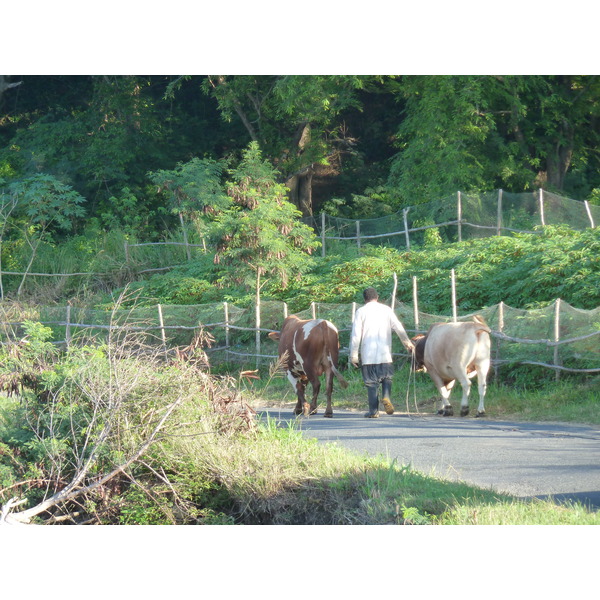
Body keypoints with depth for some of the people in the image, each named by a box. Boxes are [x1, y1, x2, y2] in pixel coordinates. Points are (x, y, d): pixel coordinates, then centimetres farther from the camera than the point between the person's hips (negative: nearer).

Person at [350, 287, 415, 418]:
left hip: (367, 354, -1)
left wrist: (353, 355, 1)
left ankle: (373, 411, 4)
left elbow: (356, 335, -3)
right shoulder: (386, 310, 6)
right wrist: (408, 343, 17)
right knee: (387, 377, 16)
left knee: (371, 382, 5)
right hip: (385, 353, 1)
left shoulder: (361, 312, 1)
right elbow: (399, 328, 6)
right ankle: (386, 397, -11)